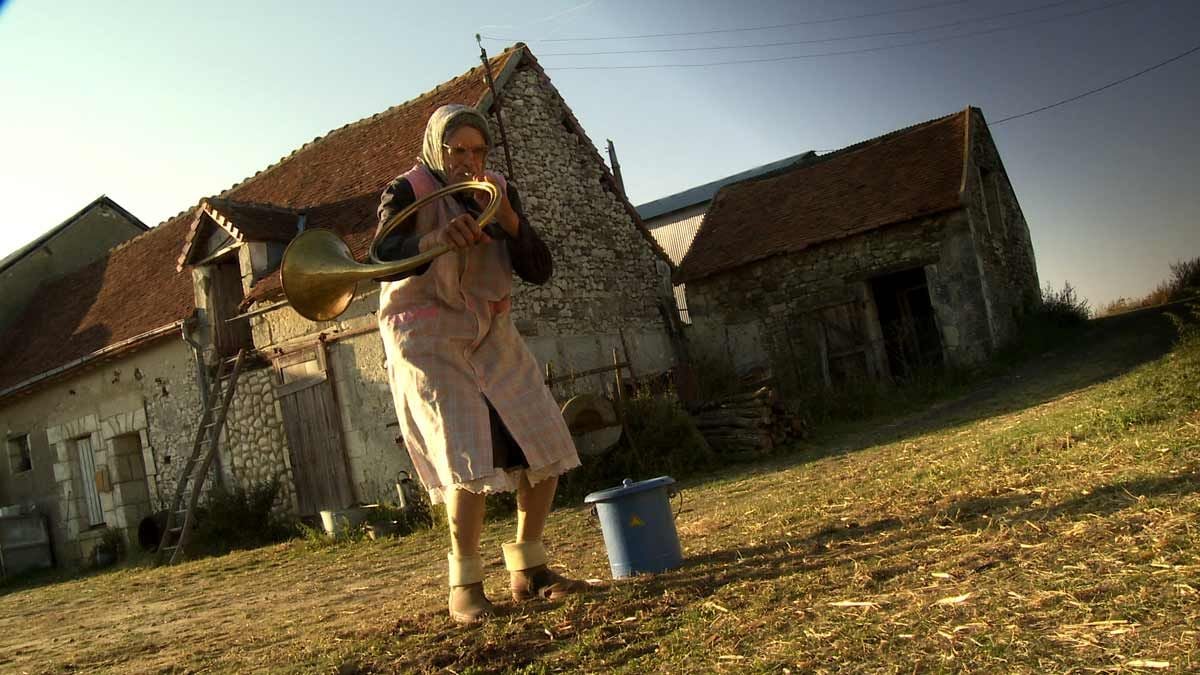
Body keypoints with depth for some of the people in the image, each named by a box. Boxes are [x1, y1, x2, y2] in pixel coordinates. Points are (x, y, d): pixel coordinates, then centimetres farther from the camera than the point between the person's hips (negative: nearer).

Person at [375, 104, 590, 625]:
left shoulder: (500, 191, 5)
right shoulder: (407, 192, -7)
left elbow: (539, 271, -4)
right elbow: (384, 258, -27)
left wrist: (508, 219, -20)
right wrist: (436, 237, -46)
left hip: (491, 333, 5)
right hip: (428, 340, -5)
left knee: (545, 450, -1)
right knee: (469, 459, -18)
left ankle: (528, 570, 16)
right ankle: (464, 586, -1)